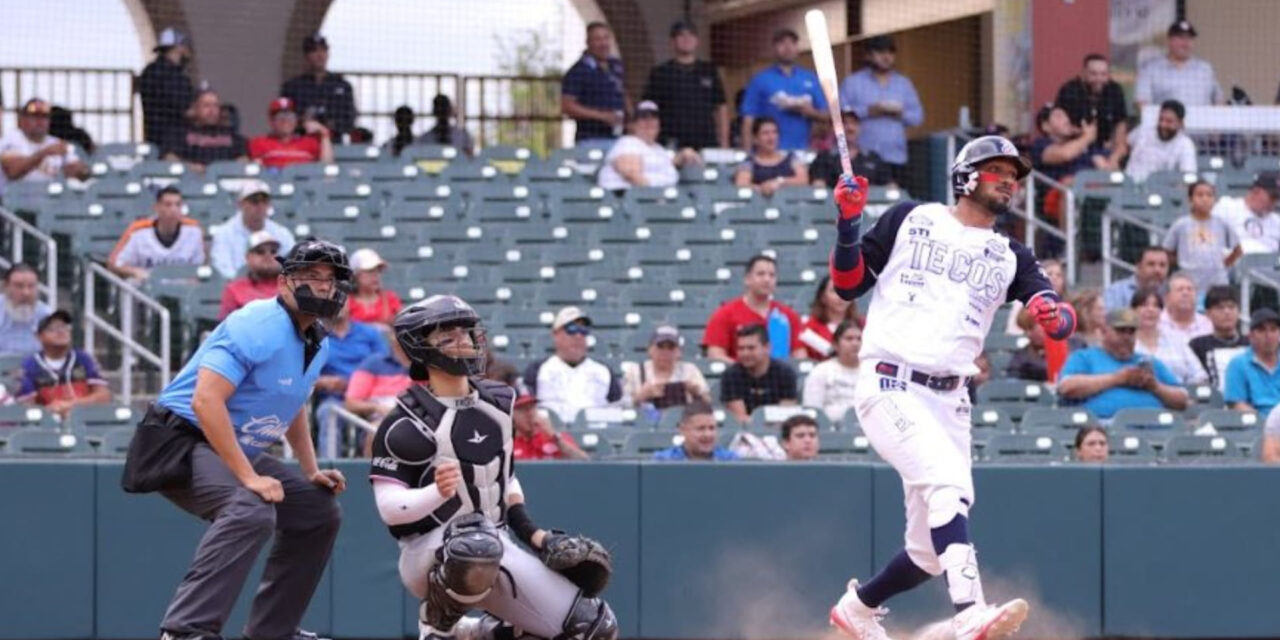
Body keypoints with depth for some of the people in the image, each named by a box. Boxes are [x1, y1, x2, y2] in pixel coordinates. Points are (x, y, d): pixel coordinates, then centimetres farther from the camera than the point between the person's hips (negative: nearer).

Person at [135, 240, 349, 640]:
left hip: (241, 452, 10)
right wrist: (249, 478, -32)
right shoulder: (257, 327, -21)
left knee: (319, 511, 14)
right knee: (252, 510, -35)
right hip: (183, 441, -10)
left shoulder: (317, 344, 9)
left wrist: (311, 471, 15)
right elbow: (206, 401, -30)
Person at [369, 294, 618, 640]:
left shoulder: (497, 402, 8)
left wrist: (534, 534, 10)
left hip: (500, 549, 7)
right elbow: (389, 508, -18)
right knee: (478, 546, -43)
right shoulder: (407, 421, -14)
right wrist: (438, 491, -36)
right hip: (429, 552, -7)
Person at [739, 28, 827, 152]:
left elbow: (824, 115, 14)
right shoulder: (760, 80, 4)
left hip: (801, 150, 3)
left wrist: (810, 111, -8)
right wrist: (747, 154, -9)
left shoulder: (810, 79, 12)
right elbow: (748, 121, 0)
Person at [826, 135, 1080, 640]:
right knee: (947, 482, -30)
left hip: (949, 402, 5)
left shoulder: (1010, 256, 16)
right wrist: (848, 225, -8)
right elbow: (848, 285, 9)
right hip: (889, 387, -5)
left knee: (930, 552, 7)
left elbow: (1063, 321, 0)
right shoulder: (910, 220, 9)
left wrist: (1055, 315, -25)